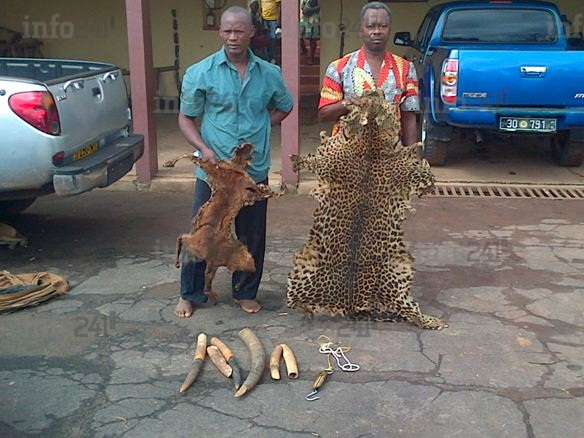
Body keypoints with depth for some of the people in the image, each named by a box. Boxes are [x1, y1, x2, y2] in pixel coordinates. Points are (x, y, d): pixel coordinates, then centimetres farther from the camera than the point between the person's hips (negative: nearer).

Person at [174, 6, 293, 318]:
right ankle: (190, 294, 22)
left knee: (252, 236, 11)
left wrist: (260, 129, 4)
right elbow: (186, 118, 1)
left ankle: (246, 293, 29)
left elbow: (284, 107, 20)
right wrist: (204, 148, -17)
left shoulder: (269, 74, 4)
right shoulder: (200, 73, -4)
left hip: (256, 171, 2)